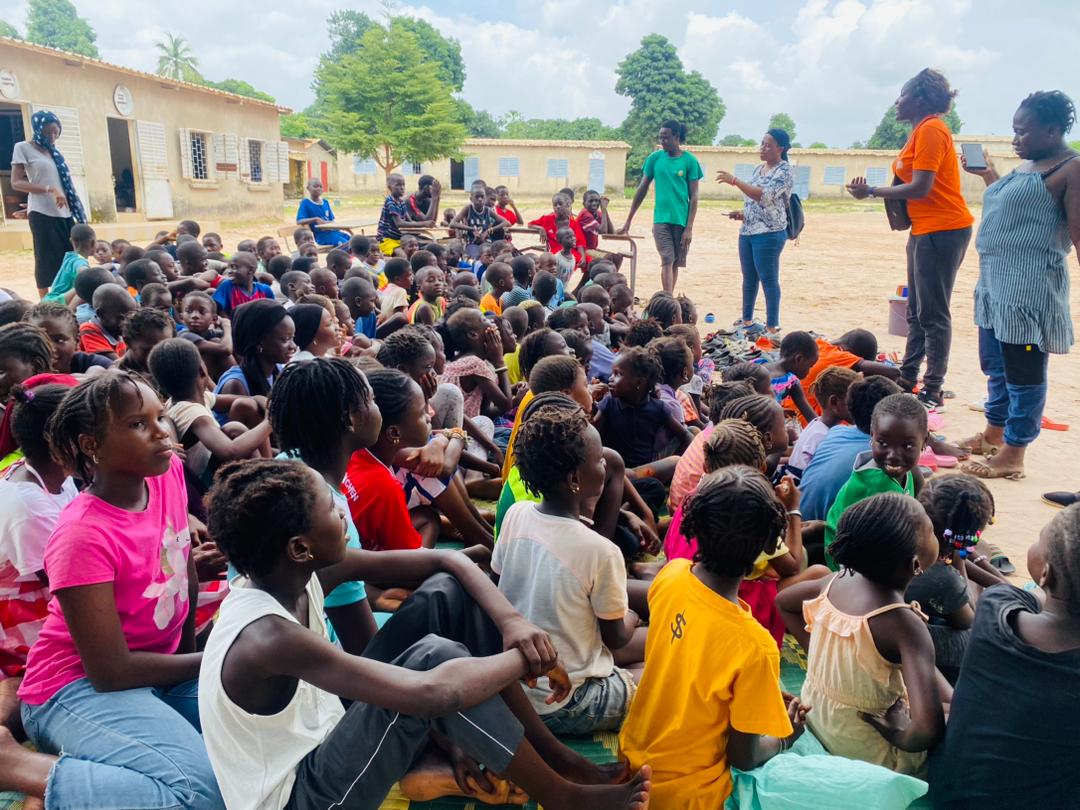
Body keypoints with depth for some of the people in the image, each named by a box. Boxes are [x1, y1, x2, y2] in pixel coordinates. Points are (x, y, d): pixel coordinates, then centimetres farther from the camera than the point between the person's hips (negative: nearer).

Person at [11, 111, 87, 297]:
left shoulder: (54, 152, 18)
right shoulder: (23, 148, 1)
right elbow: (16, 183, -7)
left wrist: (76, 212, 9)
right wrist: (49, 189, -18)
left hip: (64, 213, 6)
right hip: (42, 214, -6)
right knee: (47, 258, -4)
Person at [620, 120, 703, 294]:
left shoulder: (689, 161, -2)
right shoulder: (655, 158, 4)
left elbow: (693, 197, -2)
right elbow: (642, 190, 8)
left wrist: (689, 228, -9)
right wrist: (628, 221, 7)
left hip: (682, 220, 0)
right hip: (661, 219, 0)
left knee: (675, 263, 7)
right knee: (667, 261, -10)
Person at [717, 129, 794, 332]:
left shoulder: (785, 172, -10)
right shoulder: (758, 168, 15)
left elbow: (765, 195, -24)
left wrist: (735, 181, -25)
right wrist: (742, 213, 5)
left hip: (769, 234, -8)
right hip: (747, 231, 8)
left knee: (768, 279, -4)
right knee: (749, 277, 13)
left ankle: (772, 326, 2)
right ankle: (747, 320, 24)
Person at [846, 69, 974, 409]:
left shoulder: (931, 130, -14)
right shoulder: (921, 131, 16)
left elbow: (920, 188, -20)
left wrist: (872, 191, -12)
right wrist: (873, 190, 0)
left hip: (942, 230, -10)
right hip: (925, 229, 10)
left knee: (933, 314, -7)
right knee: (917, 310, 15)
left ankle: (933, 391, -1)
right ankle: (907, 378, 24)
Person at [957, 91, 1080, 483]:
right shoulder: (1026, 167, 17)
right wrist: (988, 175, 25)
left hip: (1029, 287, -10)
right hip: (995, 282, 10)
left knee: (1023, 371, -3)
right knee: (995, 364, 18)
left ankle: (1012, 455, 5)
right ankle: (993, 435, 32)